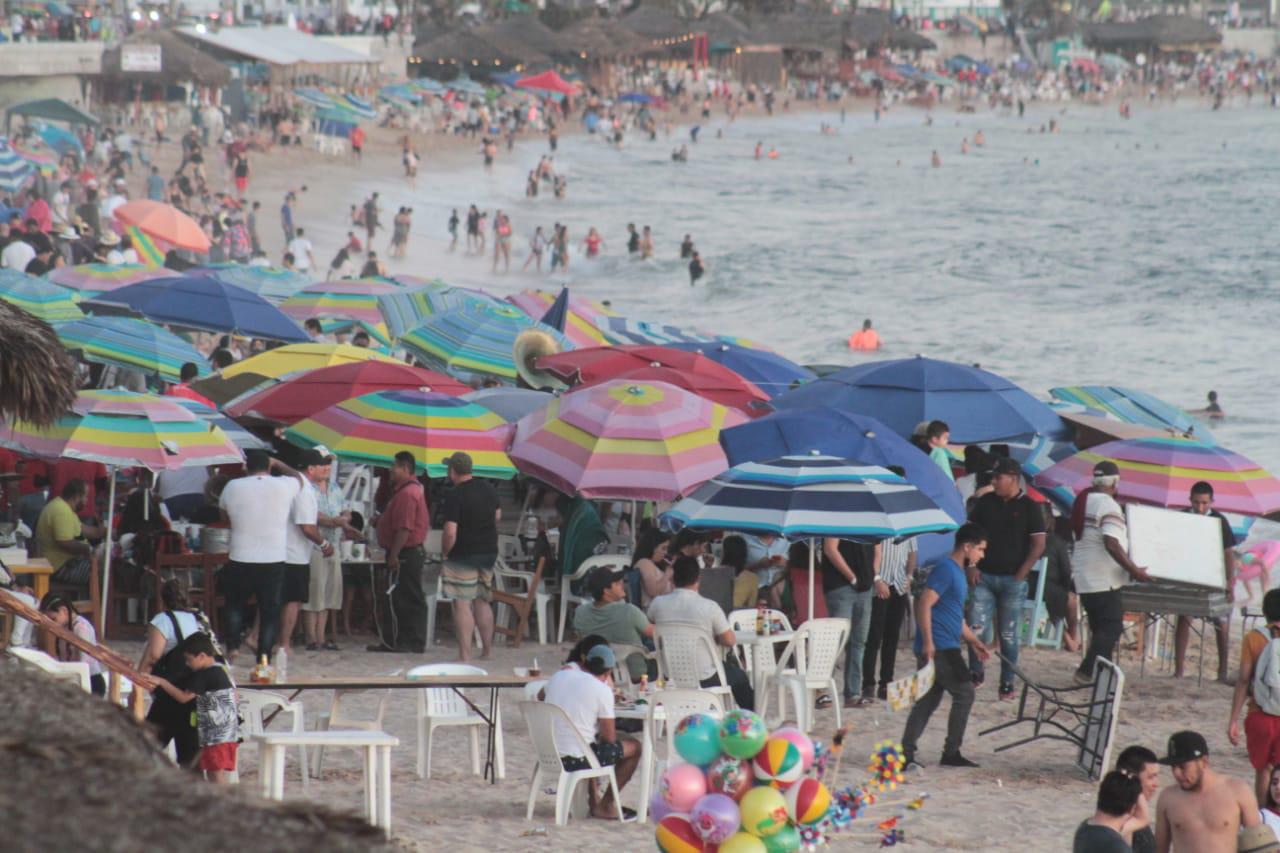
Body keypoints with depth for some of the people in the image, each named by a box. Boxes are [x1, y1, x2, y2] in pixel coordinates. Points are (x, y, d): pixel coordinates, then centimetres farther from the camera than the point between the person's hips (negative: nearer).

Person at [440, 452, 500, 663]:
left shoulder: (455, 497, -18)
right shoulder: (488, 489, 5)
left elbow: (450, 534, -22)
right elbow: (497, 515, 21)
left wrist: (444, 551, -7)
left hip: (464, 556, -7)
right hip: (489, 552, 7)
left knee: (462, 605, -5)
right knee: (482, 602, 19)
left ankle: (465, 655, -8)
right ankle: (487, 650, 25)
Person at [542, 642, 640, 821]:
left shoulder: (559, 676, 5)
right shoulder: (602, 690, -12)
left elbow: (541, 694, 30)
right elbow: (609, 738, -9)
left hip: (550, 755, 7)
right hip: (577, 760, -7)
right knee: (634, 747, 13)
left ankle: (593, 799, 39)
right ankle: (606, 805, 15)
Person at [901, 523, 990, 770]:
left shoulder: (958, 572, 19)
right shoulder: (945, 569, -13)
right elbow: (924, 604, -21)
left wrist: (973, 641, 28)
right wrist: (928, 642, -24)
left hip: (944, 647, 10)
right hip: (938, 647, -10)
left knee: (929, 698, 9)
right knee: (964, 693, -5)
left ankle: (906, 752, 8)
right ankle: (951, 753, 0)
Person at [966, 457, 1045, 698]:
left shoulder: (1028, 507, -1)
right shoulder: (985, 502, 7)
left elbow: (1038, 545, -3)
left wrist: (1020, 574, -9)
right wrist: (971, 566, 0)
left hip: (1013, 580, -2)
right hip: (984, 577, 2)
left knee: (1008, 634, 3)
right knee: (977, 629, -8)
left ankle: (1007, 683, 9)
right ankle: (975, 674, 7)